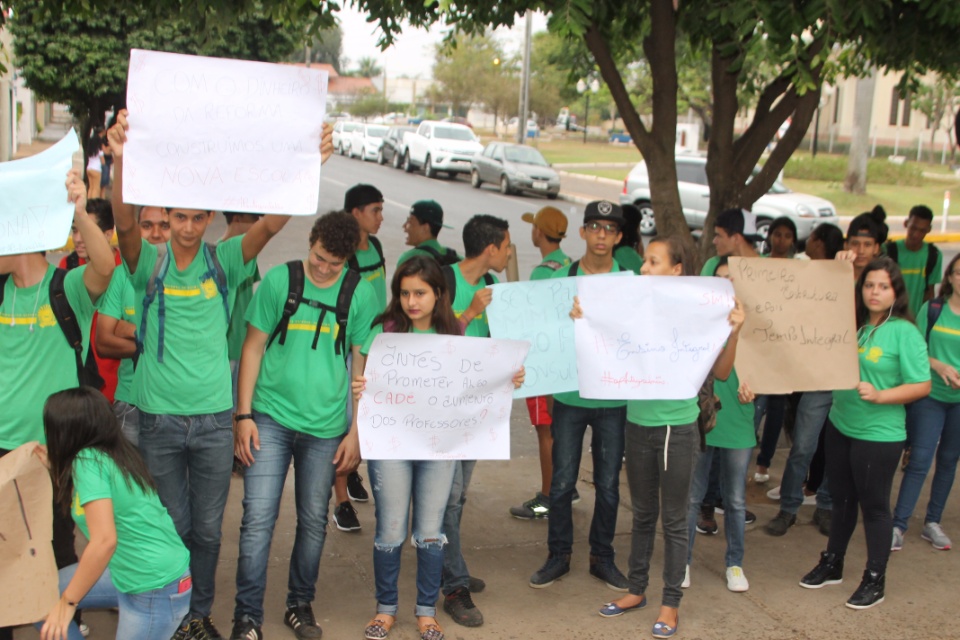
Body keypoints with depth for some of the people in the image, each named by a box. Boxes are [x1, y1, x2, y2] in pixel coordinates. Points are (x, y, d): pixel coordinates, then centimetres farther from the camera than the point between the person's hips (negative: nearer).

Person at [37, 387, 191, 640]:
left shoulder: (88, 461, -19)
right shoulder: (113, 454, 5)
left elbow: (105, 541, -28)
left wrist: (67, 602, -19)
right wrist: (56, 469, 22)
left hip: (156, 592, -9)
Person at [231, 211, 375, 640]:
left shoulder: (360, 293, 0)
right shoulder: (278, 280, -2)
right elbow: (253, 348, 2)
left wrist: (356, 432, 2)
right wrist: (244, 415, -3)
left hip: (326, 426, 1)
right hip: (271, 417, -1)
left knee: (314, 521, 11)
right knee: (258, 518, -4)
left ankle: (300, 604, 29)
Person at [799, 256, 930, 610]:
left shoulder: (904, 332, -13)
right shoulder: (852, 325, 2)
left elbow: (921, 385, -13)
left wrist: (879, 396, -25)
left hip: (879, 435, -6)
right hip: (840, 426, 6)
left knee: (874, 505, 6)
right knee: (842, 499, 19)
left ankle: (874, 581, 20)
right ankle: (832, 565, 36)